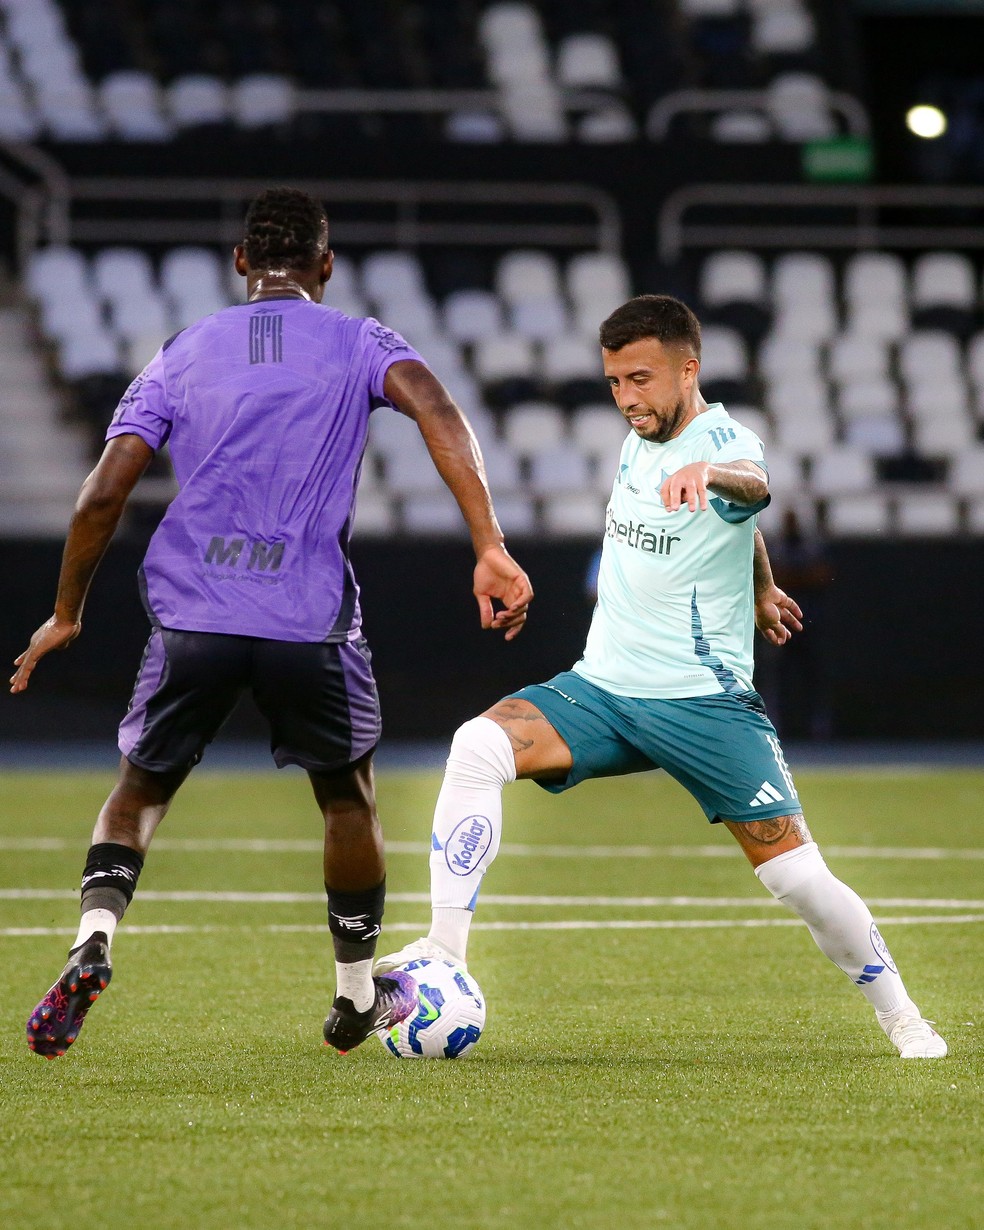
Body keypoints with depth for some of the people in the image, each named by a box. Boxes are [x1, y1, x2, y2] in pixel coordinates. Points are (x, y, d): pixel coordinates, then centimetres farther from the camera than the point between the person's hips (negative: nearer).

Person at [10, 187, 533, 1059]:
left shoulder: (181, 355, 13)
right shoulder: (359, 344, 8)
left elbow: (105, 494, 6)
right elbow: (439, 414, -12)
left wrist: (67, 613, 17)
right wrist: (490, 551, -18)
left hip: (191, 617, 1)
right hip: (312, 621, -1)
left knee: (139, 791, 17)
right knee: (349, 799, 21)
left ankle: (94, 939, -9)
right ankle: (358, 996, 31)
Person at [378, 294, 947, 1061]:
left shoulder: (723, 441, -13)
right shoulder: (638, 444, 8)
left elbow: (753, 485, -41)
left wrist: (708, 473, -63)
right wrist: (759, 590, 41)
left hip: (705, 703, -5)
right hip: (603, 689, 6)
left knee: (796, 875, -9)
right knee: (478, 746, -21)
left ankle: (902, 1018, 13)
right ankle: (446, 950, -23)